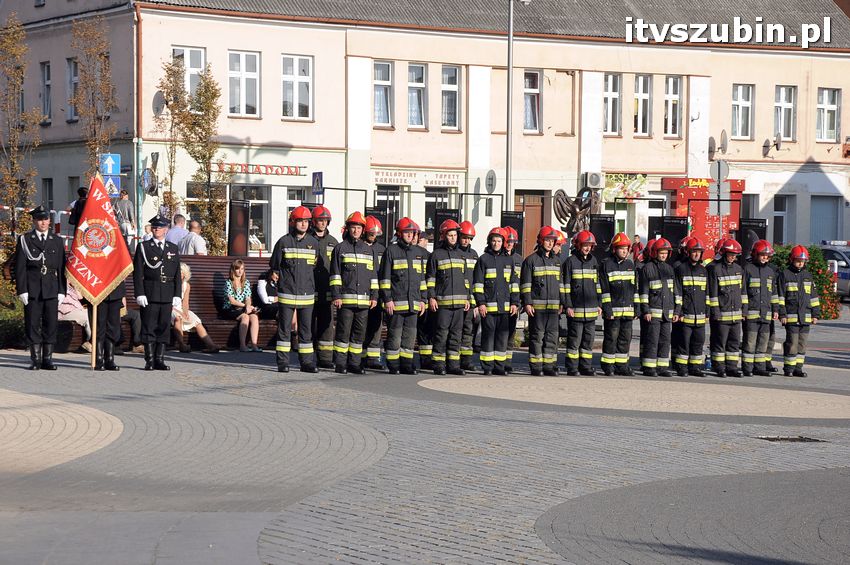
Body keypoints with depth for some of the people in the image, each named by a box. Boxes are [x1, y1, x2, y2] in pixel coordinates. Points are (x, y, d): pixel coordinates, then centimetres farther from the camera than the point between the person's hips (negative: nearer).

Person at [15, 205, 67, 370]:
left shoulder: (57, 241, 12)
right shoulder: (24, 240, 5)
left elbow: (62, 268, 10)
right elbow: (20, 267, 0)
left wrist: (62, 291, 3)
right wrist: (22, 290, -8)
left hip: (51, 289, 2)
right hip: (32, 289, -2)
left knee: (51, 324, 1)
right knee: (32, 325, -1)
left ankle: (47, 359, 7)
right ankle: (35, 360, 4)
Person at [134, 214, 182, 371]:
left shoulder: (173, 249, 14)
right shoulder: (143, 247, 4)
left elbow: (177, 274, 12)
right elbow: (137, 273, -1)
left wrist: (177, 295, 5)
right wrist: (140, 294, -10)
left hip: (167, 295, 3)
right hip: (149, 294, -3)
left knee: (164, 327, 4)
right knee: (149, 327, -2)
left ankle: (160, 360, 9)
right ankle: (150, 361, 2)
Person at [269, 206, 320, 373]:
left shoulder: (314, 243, 7)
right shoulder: (283, 242, -1)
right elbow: (274, 265, 9)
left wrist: (314, 289, 14)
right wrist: (282, 279, 10)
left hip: (307, 295, 2)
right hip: (286, 294, -2)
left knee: (306, 329, 5)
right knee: (284, 328, 1)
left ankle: (307, 362, 10)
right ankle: (282, 362, 4)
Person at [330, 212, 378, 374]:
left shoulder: (369, 250, 15)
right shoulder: (340, 248, 4)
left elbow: (374, 275, 16)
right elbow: (335, 274, 0)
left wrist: (374, 296, 9)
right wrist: (336, 295, -8)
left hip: (363, 299, 4)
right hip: (345, 298, -4)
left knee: (359, 332, 5)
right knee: (343, 332, -3)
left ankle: (354, 363, 12)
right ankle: (340, 364, 2)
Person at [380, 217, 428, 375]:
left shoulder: (420, 252, 15)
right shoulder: (391, 251, -1)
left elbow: (422, 277, 19)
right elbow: (385, 277, -4)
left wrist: (423, 300, 14)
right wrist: (387, 299, -10)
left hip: (413, 303, 5)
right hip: (395, 302, -5)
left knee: (410, 335, 7)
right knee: (394, 335, -2)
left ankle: (406, 364, 14)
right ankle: (393, 366, 4)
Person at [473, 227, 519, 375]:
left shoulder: (508, 260, 14)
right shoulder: (484, 259, 2)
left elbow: (514, 283, 16)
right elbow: (478, 283, -1)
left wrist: (514, 302, 7)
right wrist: (480, 303, -9)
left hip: (505, 307, 4)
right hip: (488, 306, -4)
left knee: (503, 337, 4)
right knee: (488, 336, -3)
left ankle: (499, 367, 10)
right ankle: (487, 367, 1)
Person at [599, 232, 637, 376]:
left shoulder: (630, 265, 14)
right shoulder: (606, 264, -3)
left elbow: (635, 288, 18)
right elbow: (604, 289, -7)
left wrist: (636, 307, 12)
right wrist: (607, 308, -13)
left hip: (628, 310, 5)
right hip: (613, 309, -5)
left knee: (625, 338, 8)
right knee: (611, 338, -2)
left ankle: (621, 365, 15)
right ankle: (608, 366, 5)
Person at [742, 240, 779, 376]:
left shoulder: (770, 271, 17)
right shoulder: (747, 268, -3)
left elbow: (774, 292, 24)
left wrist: (775, 309, 19)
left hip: (766, 313, 6)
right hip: (750, 313, -6)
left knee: (763, 341, 7)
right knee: (750, 341, -7)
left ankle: (759, 367, 13)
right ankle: (747, 368, -3)